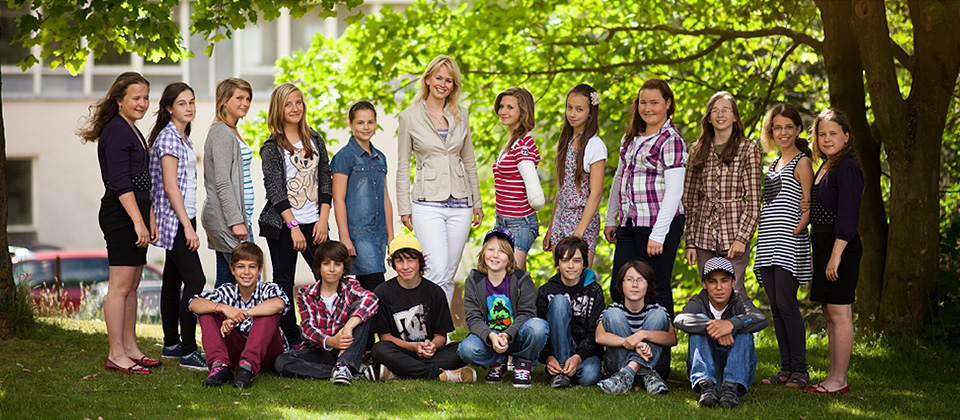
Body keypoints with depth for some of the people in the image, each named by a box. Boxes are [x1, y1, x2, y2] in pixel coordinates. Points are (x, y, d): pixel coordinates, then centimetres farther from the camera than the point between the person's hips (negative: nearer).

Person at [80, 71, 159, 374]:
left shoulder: (133, 132, 19)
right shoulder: (115, 131, -12)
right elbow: (119, 182, -19)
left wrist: (151, 219, 22)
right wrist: (138, 221, -23)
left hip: (136, 213, 10)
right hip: (120, 214, -10)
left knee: (132, 284, 12)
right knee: (121, 285, -8)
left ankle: (130, 349, 18)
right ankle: (116, 355, -6)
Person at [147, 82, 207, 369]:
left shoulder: (183, 138, 16)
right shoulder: (168, 138, -13)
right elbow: (170, 186, -18)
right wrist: (188, 226, -20)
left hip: (184, 217, 10)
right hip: (175, 219, -10)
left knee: (173, 279, 14)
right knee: (194, 280, -14)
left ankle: (171, 343, 21)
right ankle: (188, 352, -16)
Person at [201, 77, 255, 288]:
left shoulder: (233, 132, 18)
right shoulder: (221, 133, -12)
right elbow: (222, 182, -18)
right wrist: (236, 221, -21)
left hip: (239, 216, 10)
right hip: (227, 218, -10)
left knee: (226, 281, 9)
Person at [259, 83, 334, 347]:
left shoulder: (315, 140, 10)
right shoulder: (272, 147, -2)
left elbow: (325, 180, 10)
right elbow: (274, 189, -8)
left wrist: (323, 219, -1)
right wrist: (294, 226, -14)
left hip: (313, 223, 3)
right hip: (281, 224, -3)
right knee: (284, 282, 1)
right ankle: (292, 341, 7)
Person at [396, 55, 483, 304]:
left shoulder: (460, 115, 10)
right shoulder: (410, 117, 0)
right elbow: (403, 166, 4)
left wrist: (477, 202, 16)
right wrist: (404, 208, 0)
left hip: (459, 204, 4)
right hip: (428, 204, -4)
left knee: (449, 274, 6)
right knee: (438, 272, -17)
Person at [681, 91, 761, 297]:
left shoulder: (748, 149, 3)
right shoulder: (698, 150, 12)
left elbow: (753, 200, -2)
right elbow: (689, 199, 12)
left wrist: (742, 237, -12)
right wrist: (690, 241, 6)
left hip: (733, 235, -3)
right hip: (704, 237, 3)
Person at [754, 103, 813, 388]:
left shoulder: (802, 162, -2)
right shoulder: (774, 165, 21)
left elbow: (807, 207, -8)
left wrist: (796, 231, -19)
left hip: (789, 243, -8)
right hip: (768, 244, 8)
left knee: (786, 304, -12)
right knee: (776, 308, 6)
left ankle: (800, 370, -7)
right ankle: (786, 369, 10)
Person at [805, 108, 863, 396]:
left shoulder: (847, 167, -13)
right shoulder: (824, 167, 17)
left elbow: (848, 216, -19)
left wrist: (836, 255, -22)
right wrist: (816, 254, 21)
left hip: (841, 247, -10)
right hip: (823, 246, 10)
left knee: (839, 313, -7)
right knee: (830, 314, 11)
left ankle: (839, 381, -5)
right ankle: (834, 377, 16)